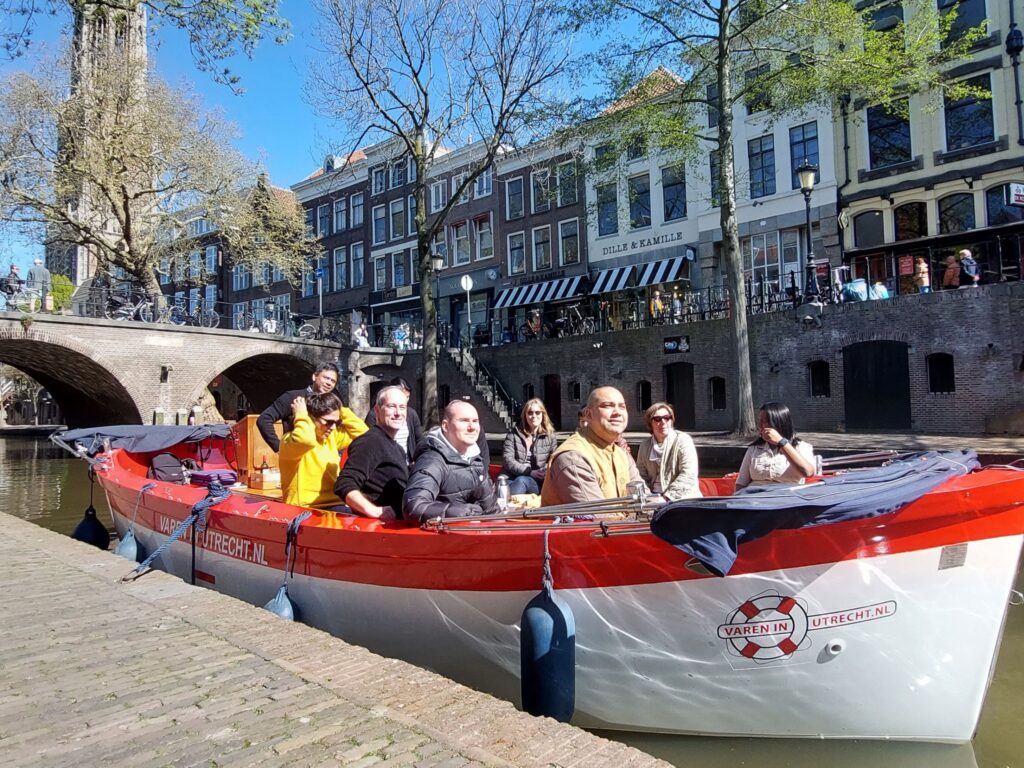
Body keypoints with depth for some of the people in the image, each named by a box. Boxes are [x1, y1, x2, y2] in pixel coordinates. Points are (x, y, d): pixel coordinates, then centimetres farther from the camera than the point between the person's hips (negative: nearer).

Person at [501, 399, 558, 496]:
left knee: (522, 481, -35)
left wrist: (547, 469, -16)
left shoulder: (550, 437, 14)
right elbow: (507, 460, 0)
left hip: (536, 482, 0)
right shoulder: (513, 435, 11)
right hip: (512, 478, 0)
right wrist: (530, 472, -13)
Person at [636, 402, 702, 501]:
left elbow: (688, 475, -13)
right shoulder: (645, 446, 10)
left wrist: (666, 497, -16)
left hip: (683, 498, -4)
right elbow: (641, 475, 13)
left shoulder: (683, 440, -4)